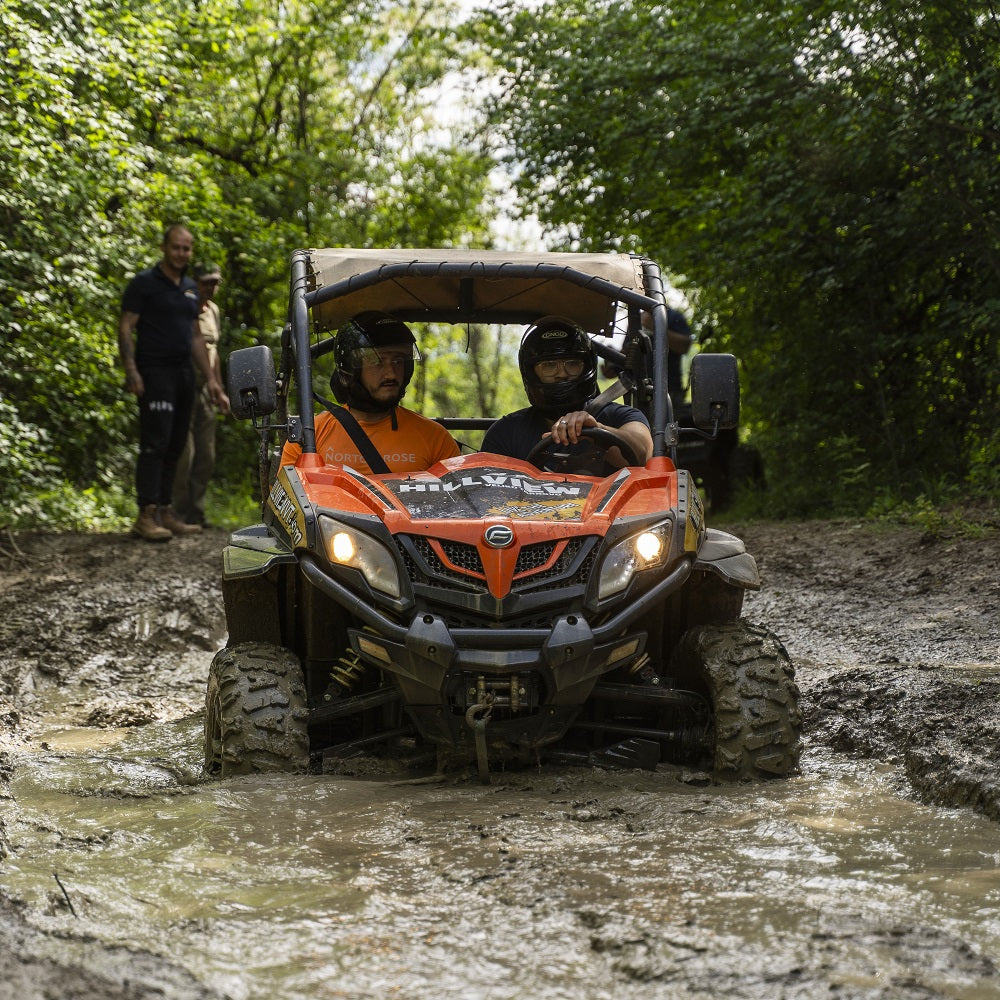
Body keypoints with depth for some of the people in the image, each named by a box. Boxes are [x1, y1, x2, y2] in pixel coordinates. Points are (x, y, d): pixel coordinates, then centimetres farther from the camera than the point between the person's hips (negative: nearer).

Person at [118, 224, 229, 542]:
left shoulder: (190, 289, 17)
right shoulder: (144, 283, -4)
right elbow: (126, 329, -8)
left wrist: (211, 378, 18)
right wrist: (131, 371, -20)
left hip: (183, 373, 7)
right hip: (154, 373, -7)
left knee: (174, 447, 7)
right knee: (155, 443, -13)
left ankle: (164, 512, 12)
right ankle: (146, 516, -14)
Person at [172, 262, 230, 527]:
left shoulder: (213, 311, 14)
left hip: (204, 391, 7)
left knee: (206, 456, 7)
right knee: (184, 453, -9)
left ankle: (195, 512, 14)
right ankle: (178, 513, -2)